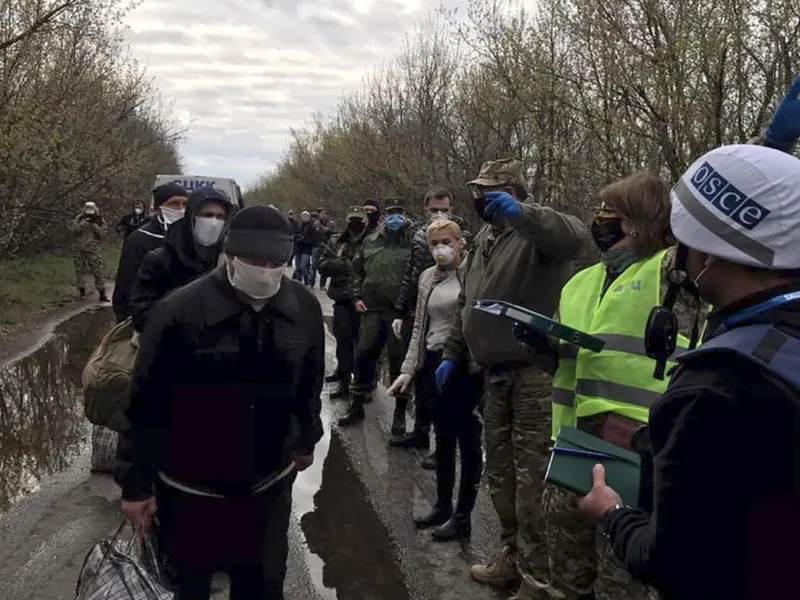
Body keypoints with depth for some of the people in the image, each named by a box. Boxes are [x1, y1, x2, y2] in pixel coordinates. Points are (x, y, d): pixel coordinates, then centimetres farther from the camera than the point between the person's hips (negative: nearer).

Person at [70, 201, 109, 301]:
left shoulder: (100, 221, 2)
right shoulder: (79, 219, 4)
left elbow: (102, 235, -6)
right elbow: (74, 231, -5)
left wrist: (95, 225, -16)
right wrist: (83, 224, -17)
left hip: (93, 250, -2)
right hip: (79, 249, 2)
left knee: (98, 271, -7)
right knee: (79, 270, 9)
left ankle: (102, 294, -4)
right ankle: (81, 290, 24)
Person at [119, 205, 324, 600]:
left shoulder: (305, 307, -9)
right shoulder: (179, 311, -20)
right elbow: (148, 404, -12)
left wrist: (307, 439, 17)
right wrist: (137, 484, -7)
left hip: (270, 483, 3)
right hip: (190, 488, -2)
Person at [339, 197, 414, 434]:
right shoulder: (370, 241, 12)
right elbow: (356, 270, 19)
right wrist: (356, 297, 8)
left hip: (401, 312, -4)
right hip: (372, 310, 4)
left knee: (399, 360, 4)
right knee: (363, 355, 9)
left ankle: (400, 412, 17)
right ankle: (356, 406, 25)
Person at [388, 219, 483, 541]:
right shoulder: (427, 277, 11)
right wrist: (408, 369, 10)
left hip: (466, 365, -6)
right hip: (433, 364, 7)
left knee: (467, 439, 5)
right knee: (443, 436, 18)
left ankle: (462, 517, 16)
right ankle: (442, 505, 32)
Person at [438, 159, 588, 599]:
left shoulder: (534, 231, -11)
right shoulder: (483, 240, 17)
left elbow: (575, 237, -35)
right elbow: (466, 305, 23)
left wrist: (521, 212, -42)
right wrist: (452, 353, 21)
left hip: (533, 372, -9)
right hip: (495, 373, 9)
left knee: (531, 474, -2)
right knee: (499, 470, 19)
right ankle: (513, 553, 37)